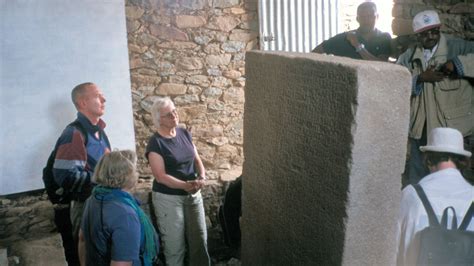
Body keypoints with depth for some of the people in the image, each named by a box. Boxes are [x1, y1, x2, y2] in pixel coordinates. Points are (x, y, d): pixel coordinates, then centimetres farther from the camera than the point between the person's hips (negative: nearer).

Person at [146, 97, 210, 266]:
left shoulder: (185, 134, 5)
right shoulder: (155, 143, -13)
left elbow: (196, 159, 9)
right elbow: (161, 176, -18)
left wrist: (202, 177, -11)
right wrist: (185, 185, -29)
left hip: (193, 195, 6)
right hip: (168, 198, -6)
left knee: (200, 239, 12)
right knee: (175, 244, 4)